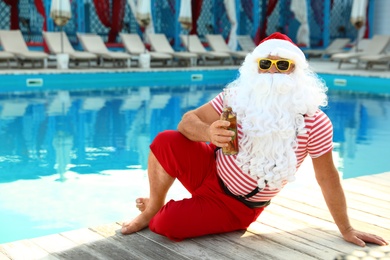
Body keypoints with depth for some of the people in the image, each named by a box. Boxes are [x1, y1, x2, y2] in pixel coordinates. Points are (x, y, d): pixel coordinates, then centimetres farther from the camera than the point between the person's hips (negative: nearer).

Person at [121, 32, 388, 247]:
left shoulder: (315, 123, -19)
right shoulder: (238, 97, -13)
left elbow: (328, 177, -10)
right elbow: (188, 121, -12)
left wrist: (346, 229, -3)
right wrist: (210, 133, -36)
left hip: (235, 206, -2)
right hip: (210, 170, 2)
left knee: (167, 225, -23)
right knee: (166, 142, -25)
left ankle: (156, 217, 18)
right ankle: (152, 208, 4)